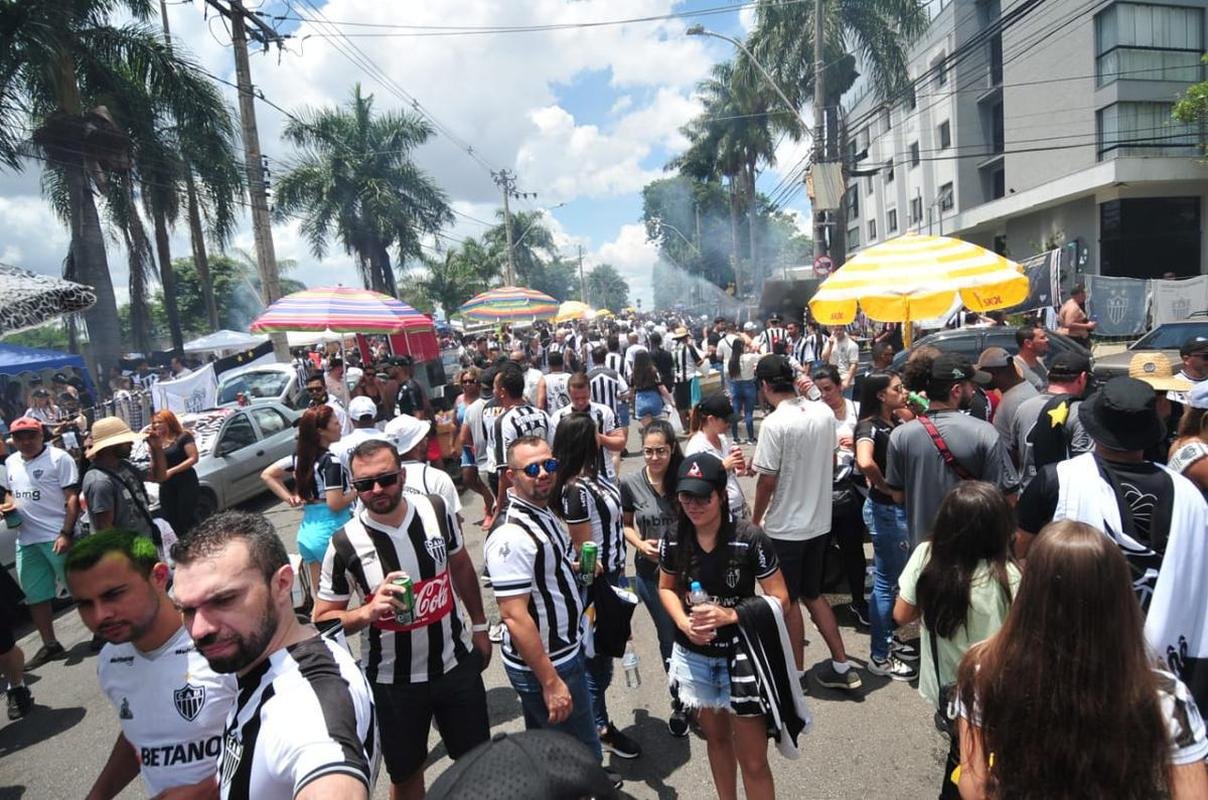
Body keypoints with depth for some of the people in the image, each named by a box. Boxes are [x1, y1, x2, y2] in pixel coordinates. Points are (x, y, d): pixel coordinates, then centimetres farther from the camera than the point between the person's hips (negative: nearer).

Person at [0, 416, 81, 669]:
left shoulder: (59, 458, -10)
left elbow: (73, 498, -13)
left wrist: (66, 534, -20)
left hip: (57, 537, -7)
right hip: (26, 540, 8)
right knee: (35, 595, 15)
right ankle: (50, 645, 28)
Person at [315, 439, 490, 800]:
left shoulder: (437, 510, -11)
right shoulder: (345, 544, -18)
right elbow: (322, 620, -8)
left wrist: (479, 626, 11)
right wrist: (368, 611, -28)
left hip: (457, 662, 2)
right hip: (393, 680, -2)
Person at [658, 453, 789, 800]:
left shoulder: (750, 538, -20)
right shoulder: (674, 539, -9)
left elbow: (780, 599, -14)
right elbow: (666, 588, 6)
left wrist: (729, 615, -26)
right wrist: (684, 623, -13)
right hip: (693, 658, 4)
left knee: (754, 762, 4)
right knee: (716, 740, 25)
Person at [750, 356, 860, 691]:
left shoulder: (775, 423, -22)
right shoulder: (825, 412, -1)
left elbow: (767, 479, -18)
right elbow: (830, 462, 10)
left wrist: (756, 519, -3)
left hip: (785, 527, -6)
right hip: (819, 521, 7)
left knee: (788, 600, 12)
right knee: (813, 594, 22)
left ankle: (797, 672, 26)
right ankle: (842, 667, 26)